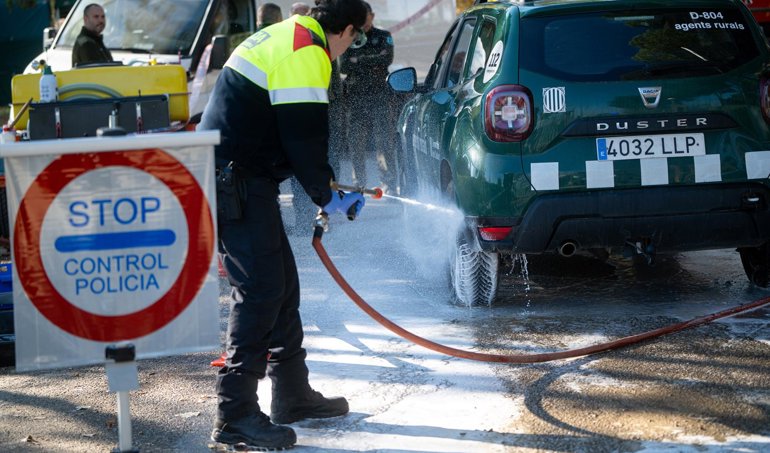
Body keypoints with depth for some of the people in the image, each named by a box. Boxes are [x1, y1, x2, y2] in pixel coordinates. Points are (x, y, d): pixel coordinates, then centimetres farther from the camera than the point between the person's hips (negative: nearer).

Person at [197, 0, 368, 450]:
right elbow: (304, 137, -17)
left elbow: (298, 132, 25)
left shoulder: (286, 38, 20)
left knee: (282, 284, 16)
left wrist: (326, 188, 23)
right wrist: (328, 195, -2)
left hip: (239, 180, 11)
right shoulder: (307, 52, -14)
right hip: (236, 181, -11)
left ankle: (293, 395, 26)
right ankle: (235, 414, -10)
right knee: (260, 290, -11)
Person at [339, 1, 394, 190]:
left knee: (382, 137, -9)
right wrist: (371, 64, -6)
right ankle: (359, 180, 4)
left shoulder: (383, 37, 12)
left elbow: (387, 59, -5)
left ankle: (388, 180, -9)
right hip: (355, 95, 2)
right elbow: (343, 66, 2)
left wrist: (359, 60, -5)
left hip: (379, 94, -2)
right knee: (356, 139, -2)